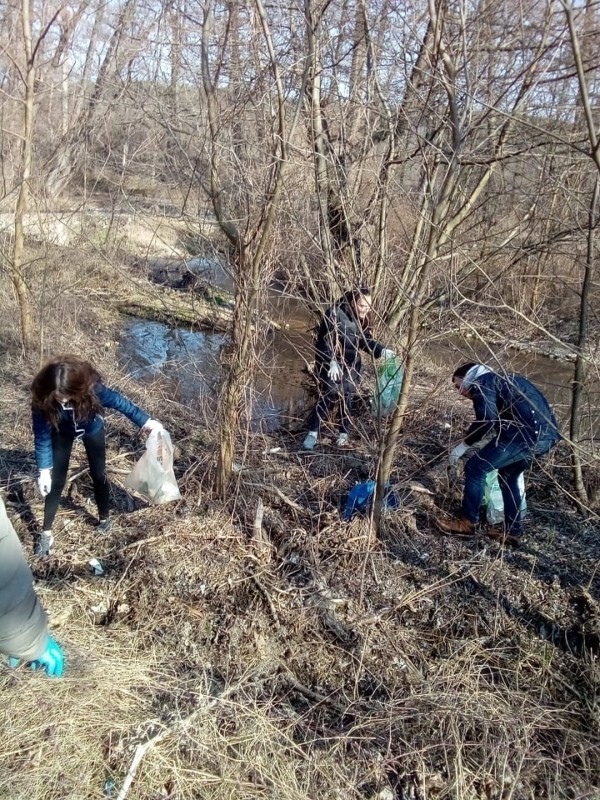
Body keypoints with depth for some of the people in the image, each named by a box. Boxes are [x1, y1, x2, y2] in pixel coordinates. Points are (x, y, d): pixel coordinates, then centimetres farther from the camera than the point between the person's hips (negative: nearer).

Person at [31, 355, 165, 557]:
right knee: (56, 480, 2)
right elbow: (42, 436, -24)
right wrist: (44, 470, -23)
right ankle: (46, 533, 16)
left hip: (92, 429, 0)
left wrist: (146, 421, -15)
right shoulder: (41, 400, -37)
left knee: (98, 475, 10)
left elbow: (118, 401, -23)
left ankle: (104, 517, 34)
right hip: (61, 433, 0)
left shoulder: (91, 388, -40)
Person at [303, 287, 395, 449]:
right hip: (329, 363, -5)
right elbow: (326, 341, -22)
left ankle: (344, 433, 21)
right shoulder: (334, 314, -20)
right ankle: (313, 433, 3)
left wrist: (382, 351, -17)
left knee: (347, 398, 7)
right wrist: (332, 362, -35)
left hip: (351, 365, 5)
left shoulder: (363, 319, -2)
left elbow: (366, 341, 1)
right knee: (327, 396, -7)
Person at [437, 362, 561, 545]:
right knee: (507, 475, 24)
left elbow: (486, 418, -16)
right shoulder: (499, 380, 30)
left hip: (528, 432, -10)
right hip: (546, 433, 10)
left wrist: (464, 445, -6)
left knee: (476, 468, -1)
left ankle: (467, 522, 9)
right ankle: (513, 531, 28)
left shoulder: (482, 382, 1)